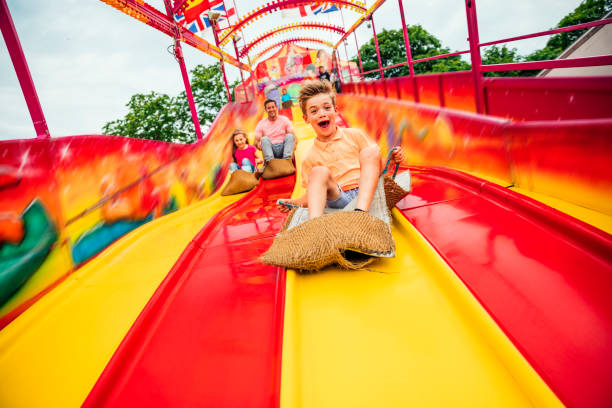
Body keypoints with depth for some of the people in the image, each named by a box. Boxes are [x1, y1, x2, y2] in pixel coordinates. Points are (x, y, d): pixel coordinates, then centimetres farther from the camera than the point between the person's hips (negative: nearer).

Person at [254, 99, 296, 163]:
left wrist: (293, 144, -23)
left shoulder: (284, 120, 6)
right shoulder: (261, 124, 5)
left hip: (283, 148, 1)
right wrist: (258, 145, -25)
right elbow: (256, 141, 0)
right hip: (270, 149, 0)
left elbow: (293, 136, -1)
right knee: (264, 139, -28)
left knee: (289, 136, -24)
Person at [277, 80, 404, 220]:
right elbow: (312, 195, 18)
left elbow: (376, 167, 19)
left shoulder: (354, 135, 14)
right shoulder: (310, 159, 13)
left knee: (371, 150, -20)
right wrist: (294, 203, -2)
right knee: (319, 172, -25)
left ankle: (361, 212, -41)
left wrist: (391, 159, -2)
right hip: (339, 200, -1)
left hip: (366, 195, 1)